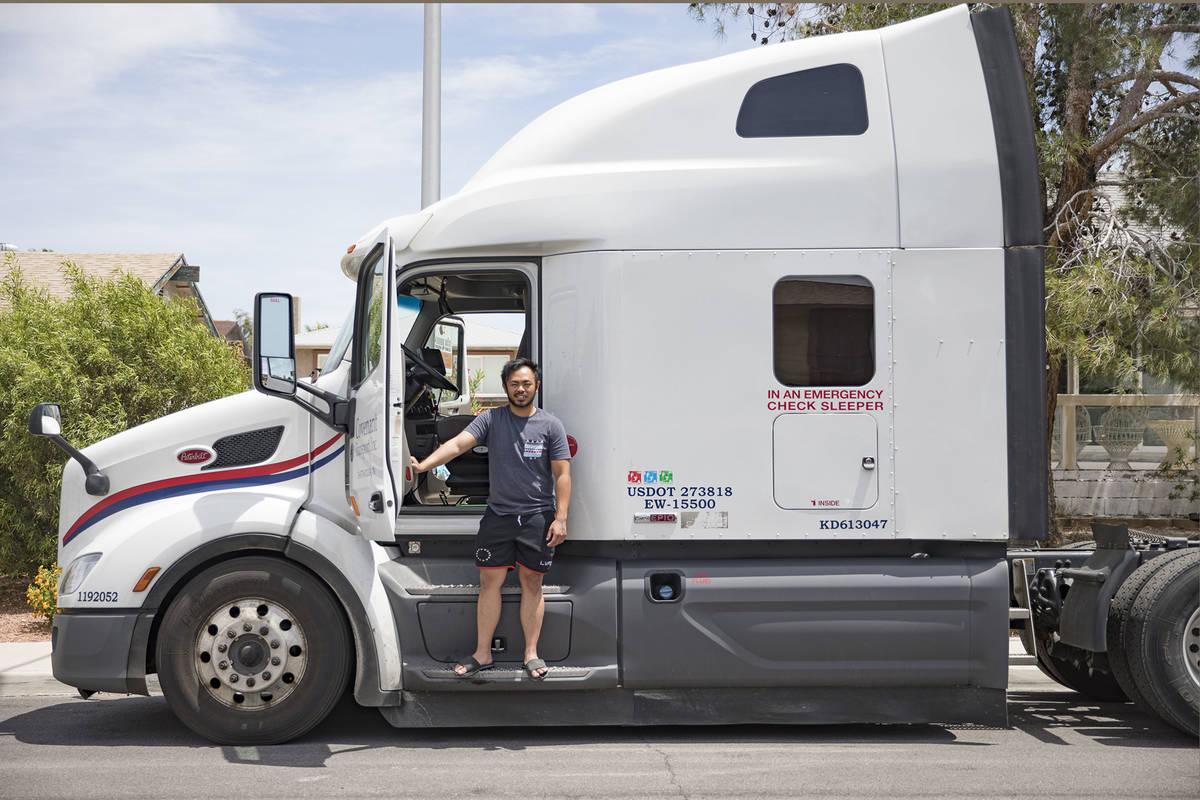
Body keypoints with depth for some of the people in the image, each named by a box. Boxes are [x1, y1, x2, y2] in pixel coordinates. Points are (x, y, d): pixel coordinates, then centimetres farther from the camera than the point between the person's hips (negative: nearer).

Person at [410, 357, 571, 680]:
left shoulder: (550, 425, 1)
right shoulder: (491, 418, 2)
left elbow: (562, 474, 0)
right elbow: (459, 443, -11)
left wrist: (560, 518, -7)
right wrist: (424, 465, -26)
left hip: (537, 516, -1)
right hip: (498, 514, 1)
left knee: (532, 584, 6)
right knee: (489, 583, 4)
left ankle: (531, 653, 17)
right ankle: (482, 653, 14)